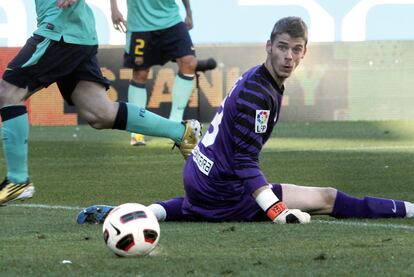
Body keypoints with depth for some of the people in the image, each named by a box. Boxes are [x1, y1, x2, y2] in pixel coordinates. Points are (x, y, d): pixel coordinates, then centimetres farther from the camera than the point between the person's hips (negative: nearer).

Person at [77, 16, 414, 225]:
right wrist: (280, 213, -32)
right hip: (222, 191, -10)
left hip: (198, 176, 10)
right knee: (329, 199, -10)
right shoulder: (257, 94, -22)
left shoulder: (257, 79, 9)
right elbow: (246, 164, -26)